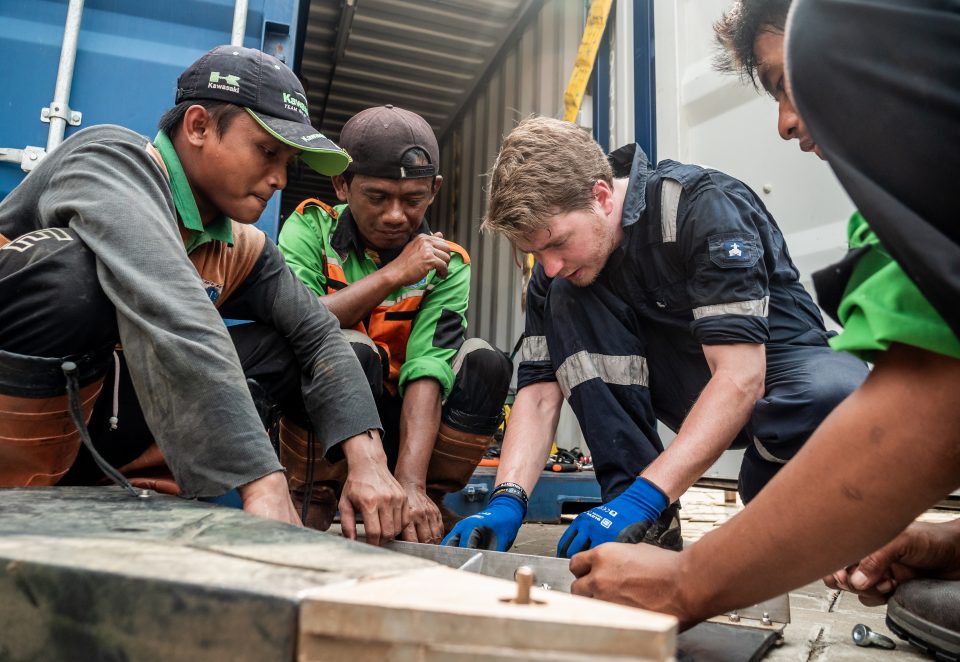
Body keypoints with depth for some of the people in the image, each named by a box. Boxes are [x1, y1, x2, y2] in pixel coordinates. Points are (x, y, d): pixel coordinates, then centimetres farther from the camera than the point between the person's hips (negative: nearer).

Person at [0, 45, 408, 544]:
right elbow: (166, 312, -37)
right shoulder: (113, 159, -20)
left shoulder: (240, 248, 2)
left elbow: (317, 335, -1)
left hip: (93, 413, 7)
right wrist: (263, 482, -45)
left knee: (277, 351, -2)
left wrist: (367, 461, -17)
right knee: (76, 270, -32)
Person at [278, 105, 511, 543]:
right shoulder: (310, 228, -6)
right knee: (351, 352, -31)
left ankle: (426, 512, -8)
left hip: (396, 429, 2)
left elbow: (426, 370, -19)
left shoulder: (446, 265, -5)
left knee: (485, 363, -19)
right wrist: (394, 273, -23)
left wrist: (411, 483, -31)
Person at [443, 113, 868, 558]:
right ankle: (646, 524, -17)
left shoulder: (704, 205, -25)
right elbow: (539, 391, -10)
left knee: (841, 391, -40)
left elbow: (742, 376, -33)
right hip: (683, 384, 4)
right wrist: (507, 500, -26)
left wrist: (644, 496, -39)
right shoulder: (558, 266, -8)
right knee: (567, 299, -19)